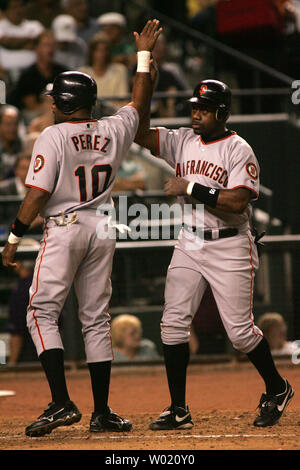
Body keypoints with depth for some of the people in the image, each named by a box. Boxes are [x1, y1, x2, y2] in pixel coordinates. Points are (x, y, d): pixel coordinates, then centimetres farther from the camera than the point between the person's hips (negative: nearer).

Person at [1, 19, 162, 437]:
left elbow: (37, 194, -14)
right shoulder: (113, 131, 4)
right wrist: (144, 55, 31)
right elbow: (140, 103, 23)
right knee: (96, 319, 10)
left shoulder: (53, 137, -9)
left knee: (43, 313, -2)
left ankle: (62, 403, -17)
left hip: (63, 229, -5)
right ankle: (102, 412, 9)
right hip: (102, 230, 5)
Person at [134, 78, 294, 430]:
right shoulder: (182, 141, 7)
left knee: (239, 330, -3)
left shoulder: (239, 150, -9)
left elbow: (238, 202, -20)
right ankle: (178, 410, 2)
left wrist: (192, 188, -20)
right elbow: (140, 133, -3)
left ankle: (277, 390, 21)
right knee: (173, 323, -4)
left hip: (229, 249, -5)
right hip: (189, 246, 5)